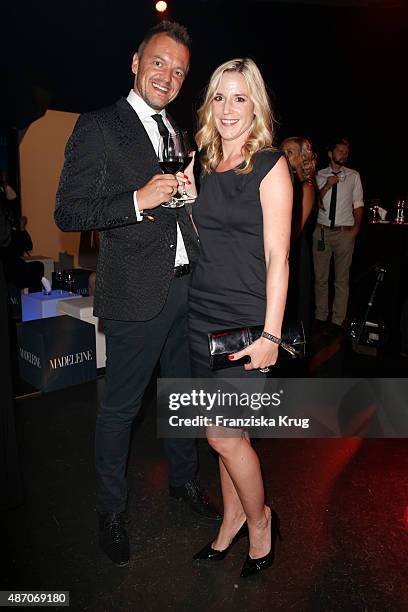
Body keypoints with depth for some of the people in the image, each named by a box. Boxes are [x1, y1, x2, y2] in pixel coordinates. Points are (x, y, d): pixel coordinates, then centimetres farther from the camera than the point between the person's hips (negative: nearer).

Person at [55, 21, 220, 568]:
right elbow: (67, 214, -11)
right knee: (120, 407, 6)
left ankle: (183, 479, 42)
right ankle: (111, 511, 29)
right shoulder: (99, 128, -5)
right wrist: (138, 200, -20)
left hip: (187, 285, 7)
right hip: (139, 292, -7)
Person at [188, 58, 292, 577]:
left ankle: (258, 520, 26)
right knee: (227, 428, 14)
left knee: (223, 432, -1)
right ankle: (233, 517, 35)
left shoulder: (270, 166, -6)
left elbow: (277, 258, -11)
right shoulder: (204, 164, 12)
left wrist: (270, 333, -15)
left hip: (246, 317, -5)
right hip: (203, 312, 6)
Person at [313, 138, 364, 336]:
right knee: (320, 277, 6)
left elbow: (358, 204, 7)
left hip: (345, 232, 0)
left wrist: (356, 228, -3)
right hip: (322, 230, 1)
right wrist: (327, 186, -10)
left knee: (342, 278, 2)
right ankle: (320, 317, 18)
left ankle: (337, 320, 10)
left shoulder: (353, 176, 7)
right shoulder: (320, 175, 7)